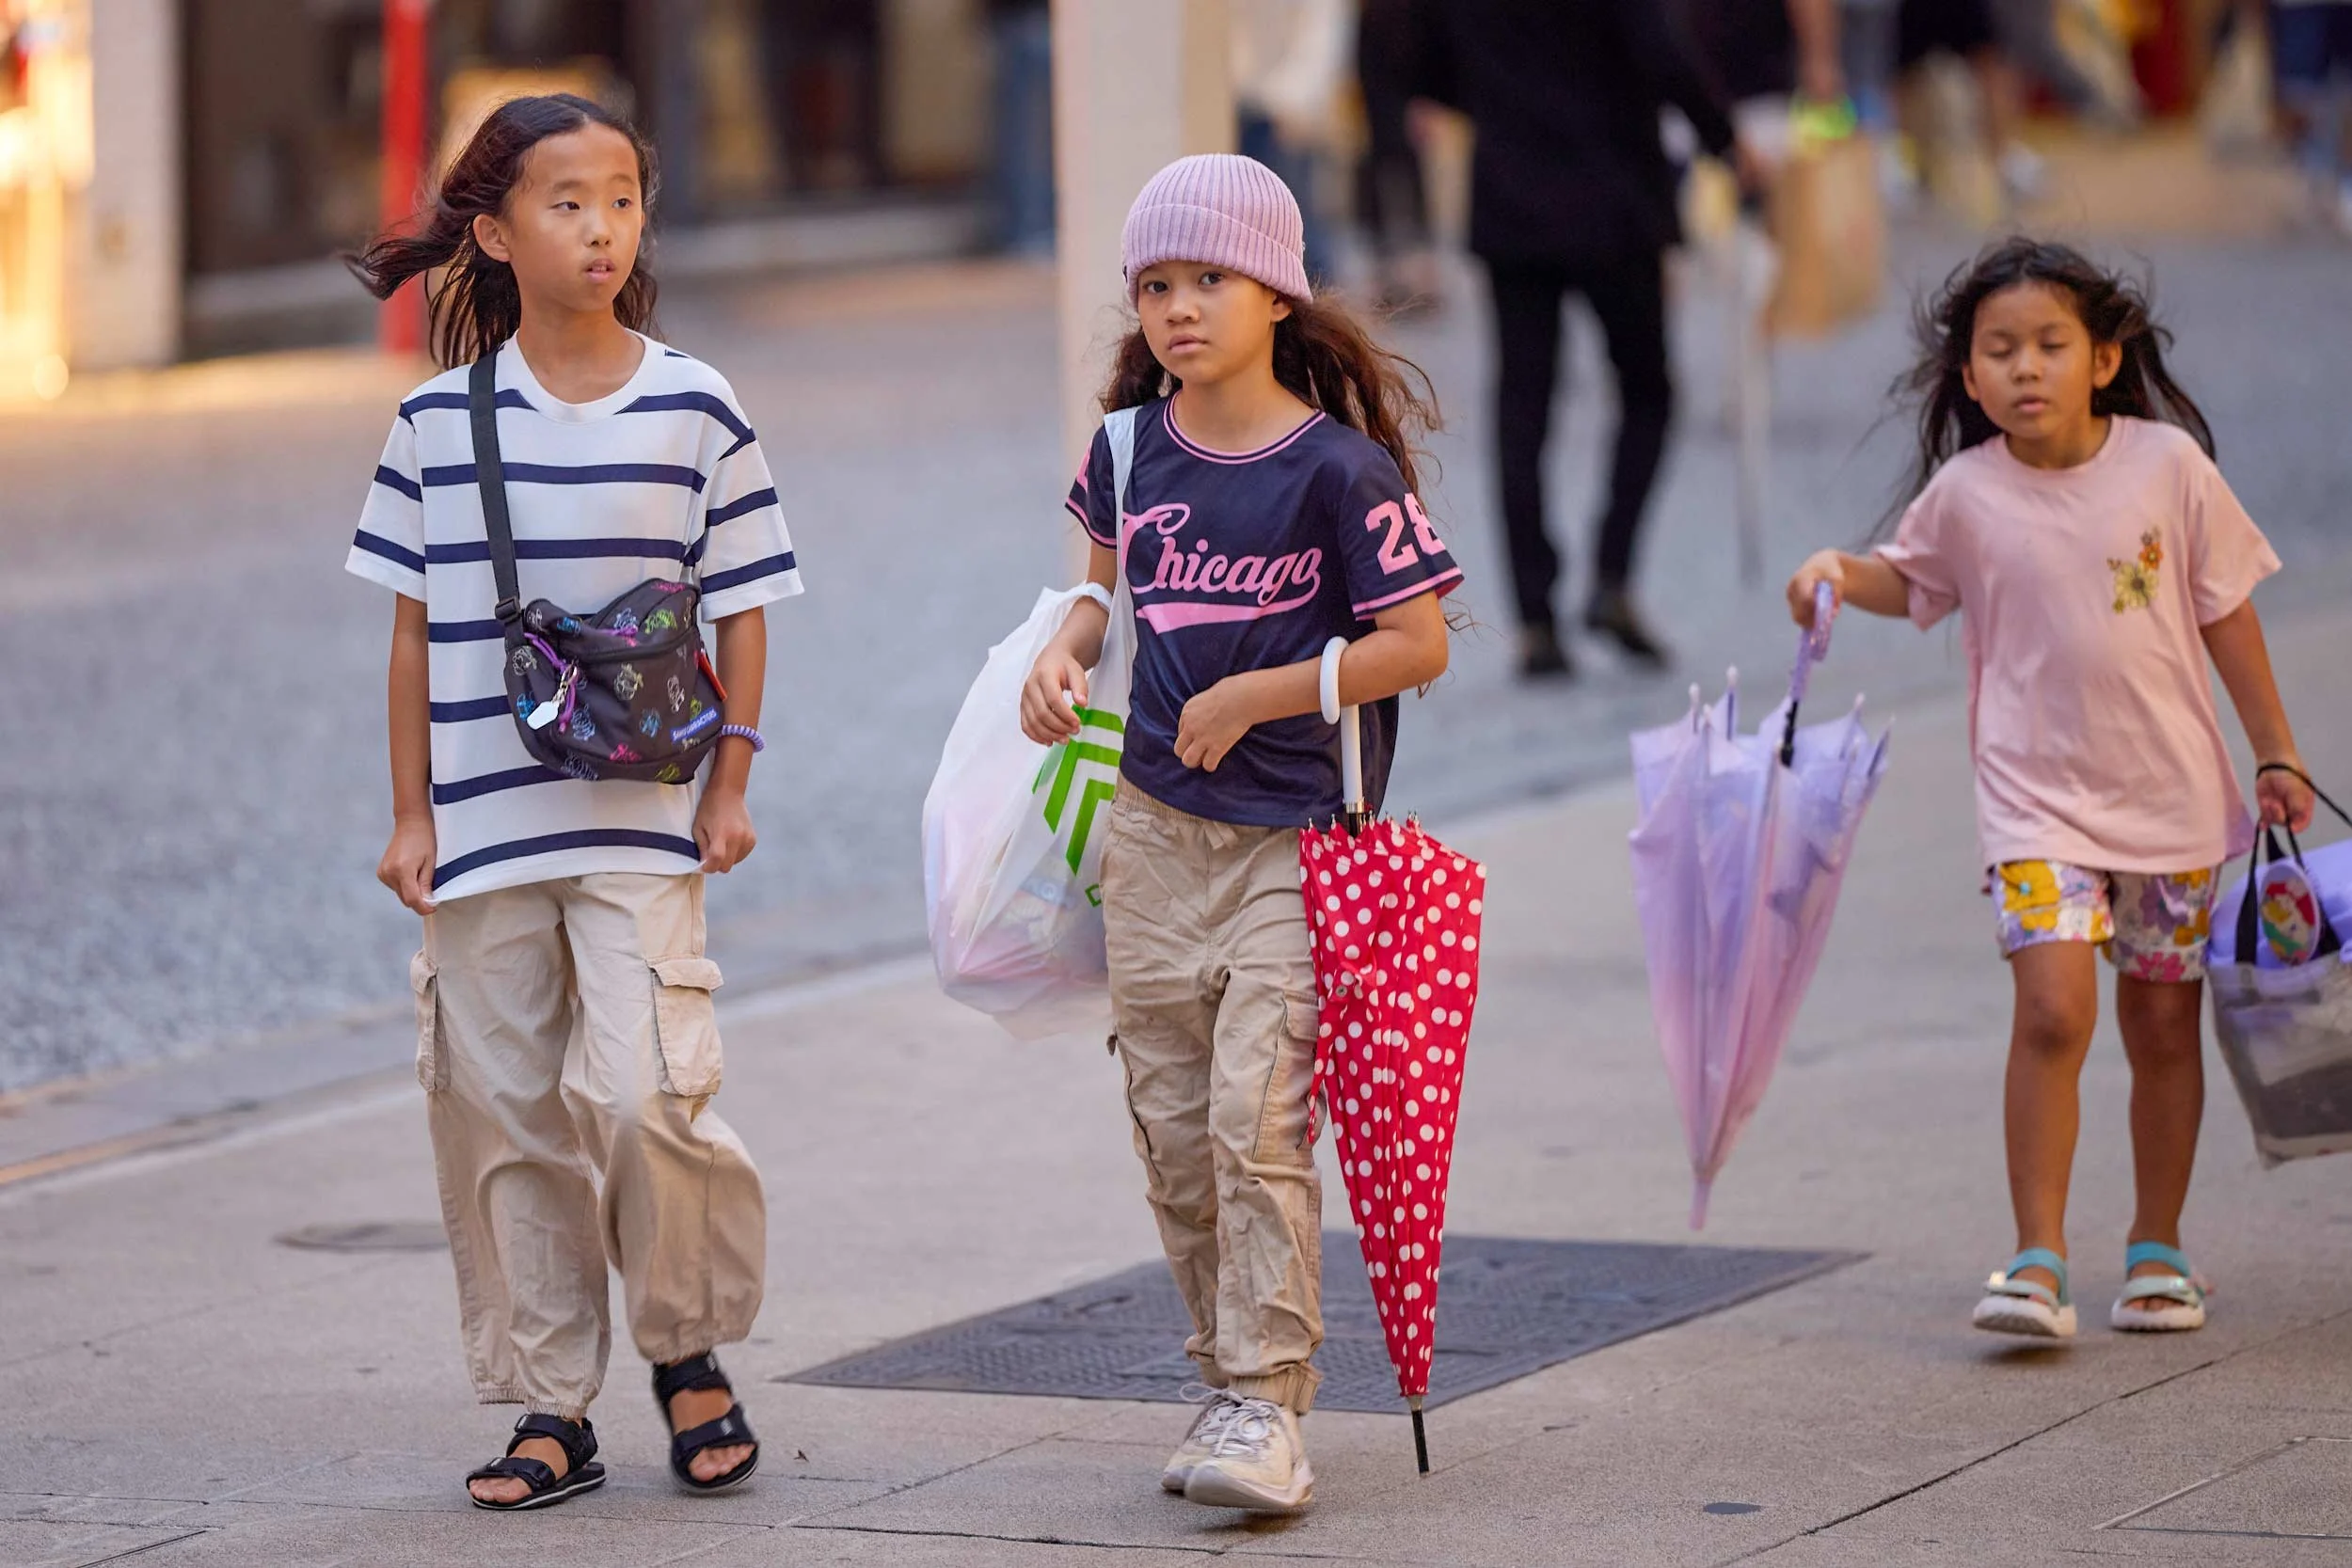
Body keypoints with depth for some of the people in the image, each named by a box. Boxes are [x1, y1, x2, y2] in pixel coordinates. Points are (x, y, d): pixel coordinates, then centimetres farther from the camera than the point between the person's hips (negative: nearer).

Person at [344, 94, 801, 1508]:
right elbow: (417, 627, 8)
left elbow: (744, 611, 6)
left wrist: (729, 782, 0)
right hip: (483, 829, 2)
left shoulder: (696, 411, 0)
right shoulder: (442, 421, 3)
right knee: (501, 1115, 4)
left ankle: (688, 1352, 10)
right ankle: (551, 1409, 15)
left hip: (641, 823, -2)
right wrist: (411, 811, 6)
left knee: (642, 1092, -14)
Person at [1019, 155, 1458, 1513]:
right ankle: (1230, 1378, 20)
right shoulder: (1131, 446, 5)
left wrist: (1250, 698, -12)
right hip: (1154, 827, 6)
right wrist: (1066, 654, 4)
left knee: (1256, 1117, -14)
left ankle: (1266, 1406, -10)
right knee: (1173, 1128, 7)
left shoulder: (1335, 466, -12)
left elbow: (1420, 644, -11)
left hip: (1295, 837, -6)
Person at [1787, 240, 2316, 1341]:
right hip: (2039, 796, -1)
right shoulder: (1966, 494, -5)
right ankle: (2038, 1260, -12)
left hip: (2172, 788, 1)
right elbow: (1911, 580, 15)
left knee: (2162, 1023, 10)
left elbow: (2225, 612, 3)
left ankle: (2157, 1249, 26)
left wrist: (2276, 754, 6)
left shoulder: (2168, 464, -6)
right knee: (2053, 1009, -17)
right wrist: (1838, 574, -7)